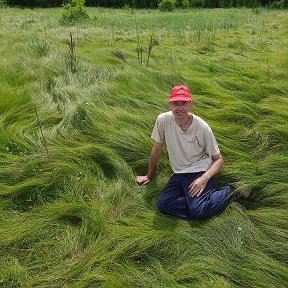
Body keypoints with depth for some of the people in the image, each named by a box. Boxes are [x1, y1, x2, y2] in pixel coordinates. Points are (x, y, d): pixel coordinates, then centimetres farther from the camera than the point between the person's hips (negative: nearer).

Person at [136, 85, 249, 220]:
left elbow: (218, 159, -5)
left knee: (197, 210, -26)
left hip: (200, 171, -3)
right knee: (162, 205, -20)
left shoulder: (203, 127, -13)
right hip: (179, 173, 4)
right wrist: (149, 176, 15)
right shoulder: (163, 120, -9)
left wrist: (204, 179, -23)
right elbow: (156, 150, 6)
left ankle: (231, 191, -1)